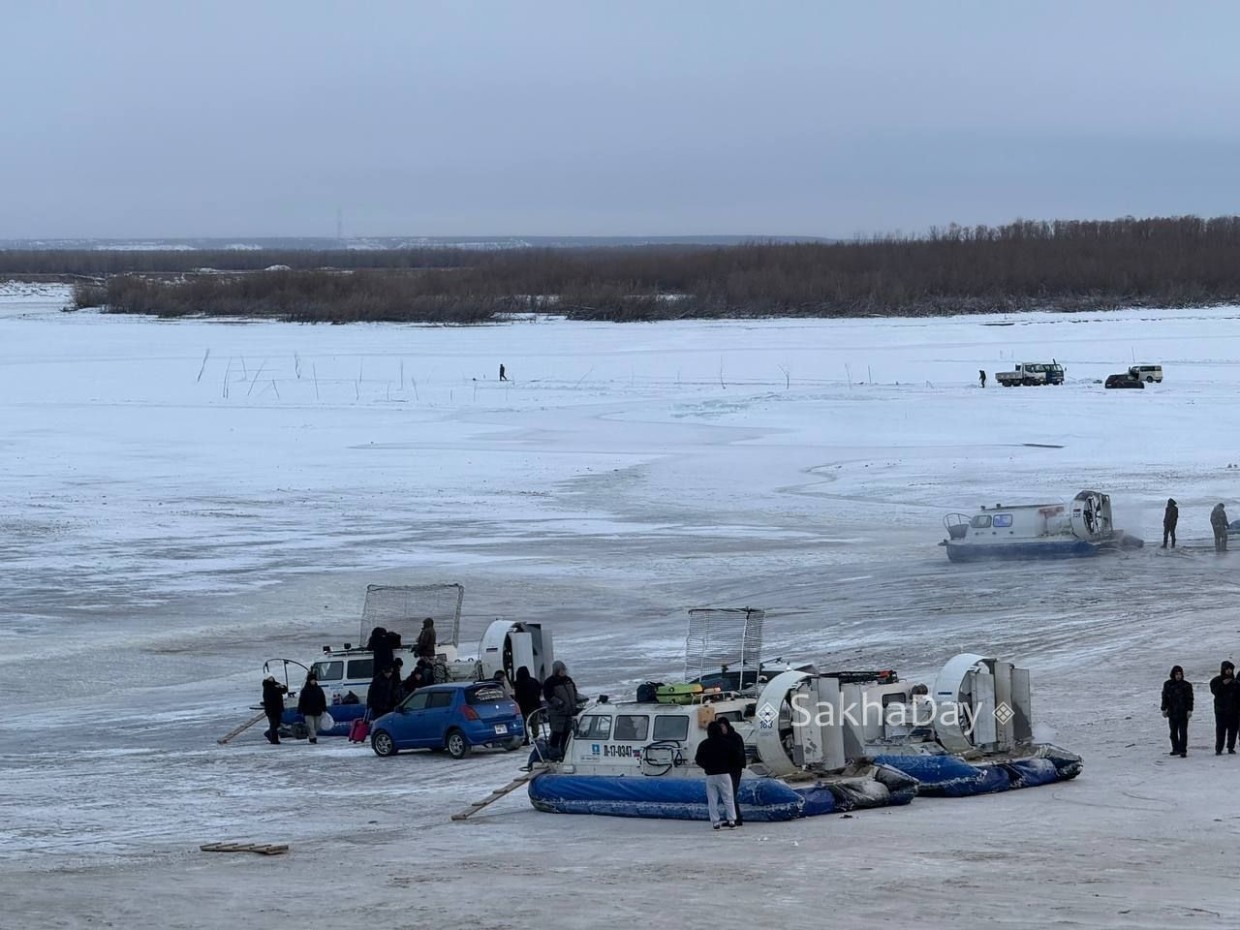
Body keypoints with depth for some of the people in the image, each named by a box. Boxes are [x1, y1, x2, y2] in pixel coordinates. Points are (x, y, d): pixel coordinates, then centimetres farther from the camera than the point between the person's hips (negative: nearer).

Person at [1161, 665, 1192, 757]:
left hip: (1183, 713, -3)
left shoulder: (1186, 685, -3)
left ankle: (1183, 751, -3)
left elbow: (1190, 698, -1)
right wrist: (1164, 709, 7)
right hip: (1172, 712, 3)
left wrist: (1189, 710, -9)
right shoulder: (1167, 684, 4)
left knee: (1183, 732, -4)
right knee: (1173, 732, 12)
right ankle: (1175, 749, 24)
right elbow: (1164, 697, 10)